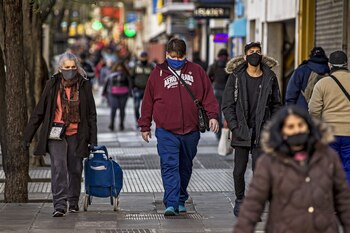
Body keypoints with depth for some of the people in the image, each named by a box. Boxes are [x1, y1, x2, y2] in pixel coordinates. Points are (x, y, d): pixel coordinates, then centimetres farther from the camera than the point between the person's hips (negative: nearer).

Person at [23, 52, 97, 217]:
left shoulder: (84, 85, 1)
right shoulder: (52, 84, 0)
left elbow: (91, 114, 4)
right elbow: (39, 111, 4)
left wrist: (93, 138, 0)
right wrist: (28, 135, 2)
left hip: (76, 134, 1)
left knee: (75, 169, 9)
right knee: (58, 168, -13)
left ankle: (73, 202, 28)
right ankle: (59, 205, -14)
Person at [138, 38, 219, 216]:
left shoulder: (196, 71, 8)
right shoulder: (158, 73, 4)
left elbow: (208, 95, 8)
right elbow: (148, 101, 7)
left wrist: (212, 115, -6)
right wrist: (145, 126, 7)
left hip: (191, 130, 2)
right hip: (166, 131, -2)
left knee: (185, 167, 14)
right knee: (169, 167, -11)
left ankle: (181, 200, 28)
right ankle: (171, 203, -14)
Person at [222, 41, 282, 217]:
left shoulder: (270, 77, 4)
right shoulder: (236, 77, 0)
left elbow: (276, 104, 11)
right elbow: (227, 105, 1)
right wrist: (234, 127, -8)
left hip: (262, 131, 1)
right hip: (241, 130, 0)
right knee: (239, 170, 6)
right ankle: (239, 201, 25)